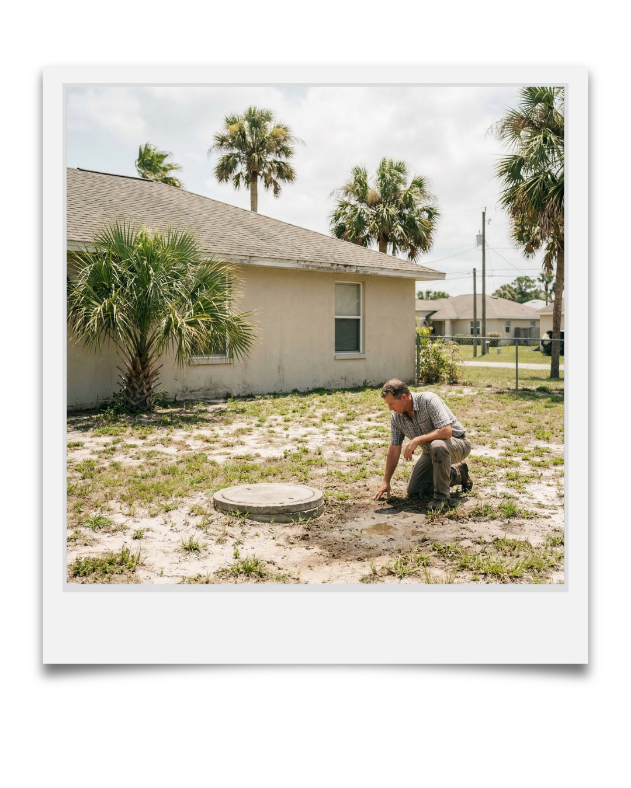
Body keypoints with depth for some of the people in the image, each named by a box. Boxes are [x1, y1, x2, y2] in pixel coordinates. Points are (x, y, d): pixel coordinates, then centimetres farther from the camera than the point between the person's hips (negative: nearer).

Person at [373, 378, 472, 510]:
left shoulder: (429, 400, -28)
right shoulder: (396, 417, -8)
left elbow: (446, 431, -37)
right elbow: (394, 450, -1)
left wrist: (417, 440, -34)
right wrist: (386, 481, 0)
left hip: (457, 444, -8)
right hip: (431, 451, 8)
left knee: (437, 445, -41)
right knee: (413, 489, 5)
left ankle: (441, 495, -25)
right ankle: (457, 473, 22)